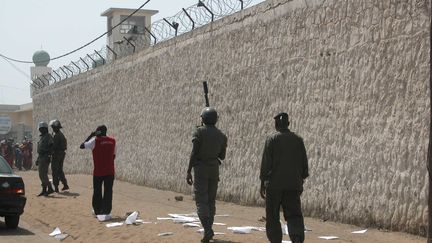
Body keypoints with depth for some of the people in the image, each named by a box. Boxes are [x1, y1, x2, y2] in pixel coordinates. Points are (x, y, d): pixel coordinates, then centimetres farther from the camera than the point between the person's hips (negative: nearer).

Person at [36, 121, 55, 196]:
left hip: (45, 158, -10)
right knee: (41, 174, 9)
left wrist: (49, 156, -25)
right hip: (40, 157, 10)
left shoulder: (48, 136, -8)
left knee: (43, 174, -14)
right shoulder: (41, 137, 20)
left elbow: (51, 147, -18)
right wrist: (37, 159, 22)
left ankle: (50, 188, -12)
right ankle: (44, 190, 12)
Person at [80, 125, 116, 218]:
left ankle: (97, 211, 26)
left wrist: (90, 136, 6)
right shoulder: (112, 141, 4)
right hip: (110, 171, 1)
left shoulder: (95, 141, -7)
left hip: (98, 171, -1)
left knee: (97, 192, 14)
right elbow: (113, 155, 11)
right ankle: (106, 212, -7)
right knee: (108, 192, 1)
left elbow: (82, 146, 0)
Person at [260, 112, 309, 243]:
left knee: (272, 217, 8)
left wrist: (262, 184, -2)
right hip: (293, 185, 3)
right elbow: (304, 163, 8)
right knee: (294, 215, 1)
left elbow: (265, 163, -8)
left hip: (274, 184, -3)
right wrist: (301, 182, 17)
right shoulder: (298, 140, 6)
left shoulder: (271, 139, -6)